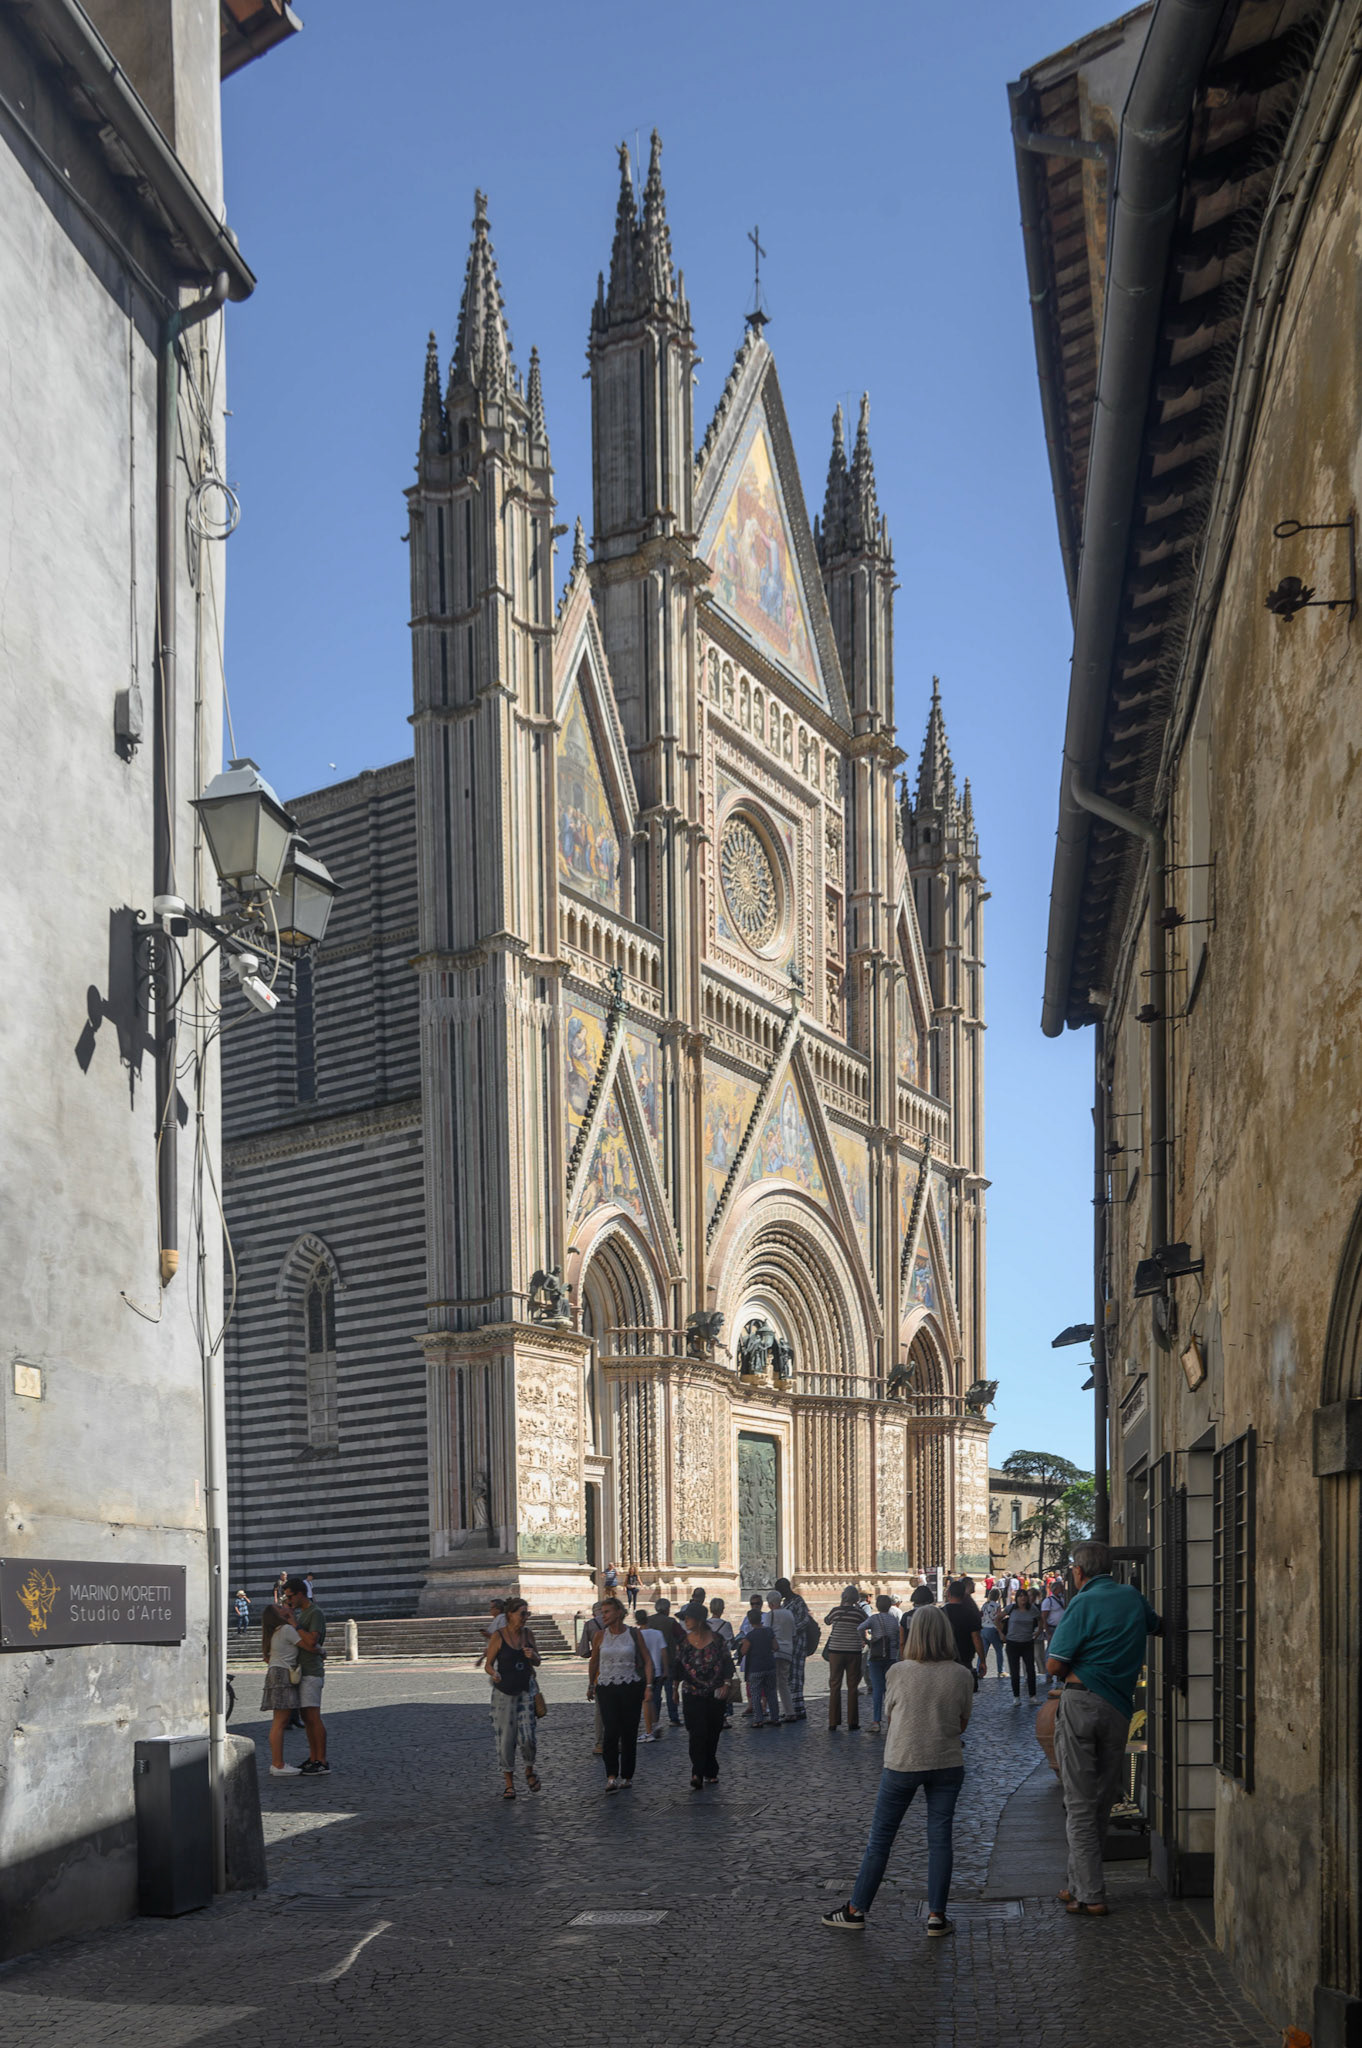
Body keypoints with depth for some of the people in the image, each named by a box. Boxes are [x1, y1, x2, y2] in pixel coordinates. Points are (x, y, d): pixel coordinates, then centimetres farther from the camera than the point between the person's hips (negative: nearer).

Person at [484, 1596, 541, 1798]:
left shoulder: (527, 1634, 5)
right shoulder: (498, 1636, -7)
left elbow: (537, 1662, 15)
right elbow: (488, 1664, -4)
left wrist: (532, 1656, -8)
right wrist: (493, 1673, -26)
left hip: (526, 1691, 2)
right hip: (504, 1692, -2)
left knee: (528, 1736, -9)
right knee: (505, 1738, 0)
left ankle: (530, 1770, 20)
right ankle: (509, 1783, 13)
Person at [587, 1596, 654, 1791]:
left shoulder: (634, 1634, 2)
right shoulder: (601, 1636, 5)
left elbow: (647, 1661, 6)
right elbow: (593, 1662, 20)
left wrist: (649, 1685, -3)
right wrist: (591, 1685, 24)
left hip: (631, 1688, 0)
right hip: (607, 1688, 0)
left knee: (629, 1734, 3)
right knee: (611, 1733, -14)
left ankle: (627, 1776, 15)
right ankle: (611, 1777, -16)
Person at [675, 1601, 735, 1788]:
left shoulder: (716, 1639, -3)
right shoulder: (684, 1641, 2)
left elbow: (728, 1663, 1)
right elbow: (679, 1666, 10)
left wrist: (727, 1683, -9)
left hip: (716, 1695, 0)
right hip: (692, 1694, 0)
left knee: (713, 1734, 7)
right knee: (697, 1733, -13)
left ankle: (710, 1773, 21)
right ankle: (697, 1774, -17)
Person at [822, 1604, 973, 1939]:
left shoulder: (899, 1672, -10)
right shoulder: (961, 1676, -5)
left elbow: (888, 1717, 3)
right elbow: (963, 1723, 6)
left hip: (902, 1762, -1)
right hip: (947, 1763, 2)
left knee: (880, 1838, 8)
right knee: (940, 1838, 9)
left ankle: (856, 1910, 16)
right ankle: (936, 1914, 9)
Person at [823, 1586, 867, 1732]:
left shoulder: (836, 1611, -4)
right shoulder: (858, 1612, -5)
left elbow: (826, 1621, 15)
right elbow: (867, 1624, 12)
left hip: (836, 1651, 0)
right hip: (853, 1652, 0)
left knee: (834, 1687, 6)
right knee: (852, 1687, 7)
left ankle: (833, 1724, 4)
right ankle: (852, 1724, 5)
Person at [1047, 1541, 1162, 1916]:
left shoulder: (1083, 1604, -9)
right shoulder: (1133, 1598, 9)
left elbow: (1054, 1666, -11)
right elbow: (1158, 1627, 31)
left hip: (1081, 1701, -5)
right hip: (1119, 1708, 5)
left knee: (1079, 1803, -1)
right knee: (1103, 1801, 14)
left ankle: (1090, 1895, -4)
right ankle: (1081, 1883, 20)